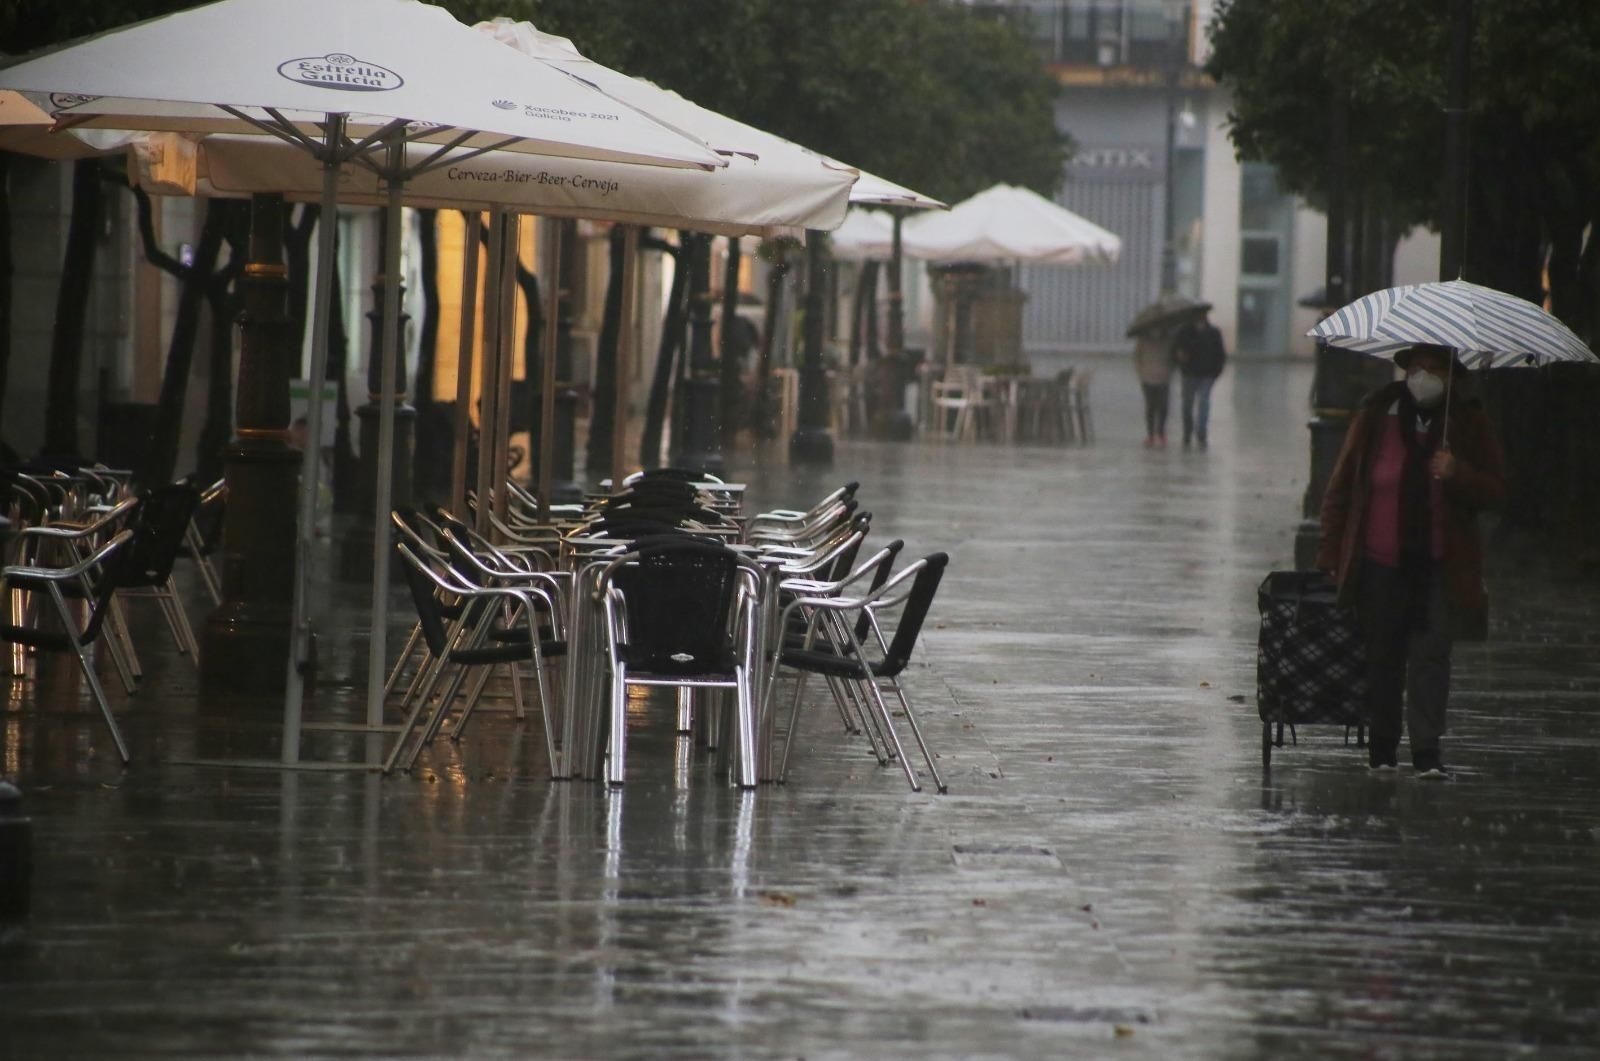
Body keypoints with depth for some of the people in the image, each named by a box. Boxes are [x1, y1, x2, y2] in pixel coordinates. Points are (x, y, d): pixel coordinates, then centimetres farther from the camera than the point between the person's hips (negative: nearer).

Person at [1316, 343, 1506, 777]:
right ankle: (1382, 746, 19)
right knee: (1382, 657, 8)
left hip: (1439, 566, -1)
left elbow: (1495, 490, 2)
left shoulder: (1468, 423, 3)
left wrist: (1458, 474, -18)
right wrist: (1330, 551, 4)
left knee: (1431, 653, -9)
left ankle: (1427, 748, -9)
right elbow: (1341, 485, 7)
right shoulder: (1376, 417, 2)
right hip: (1380, 562, 1)